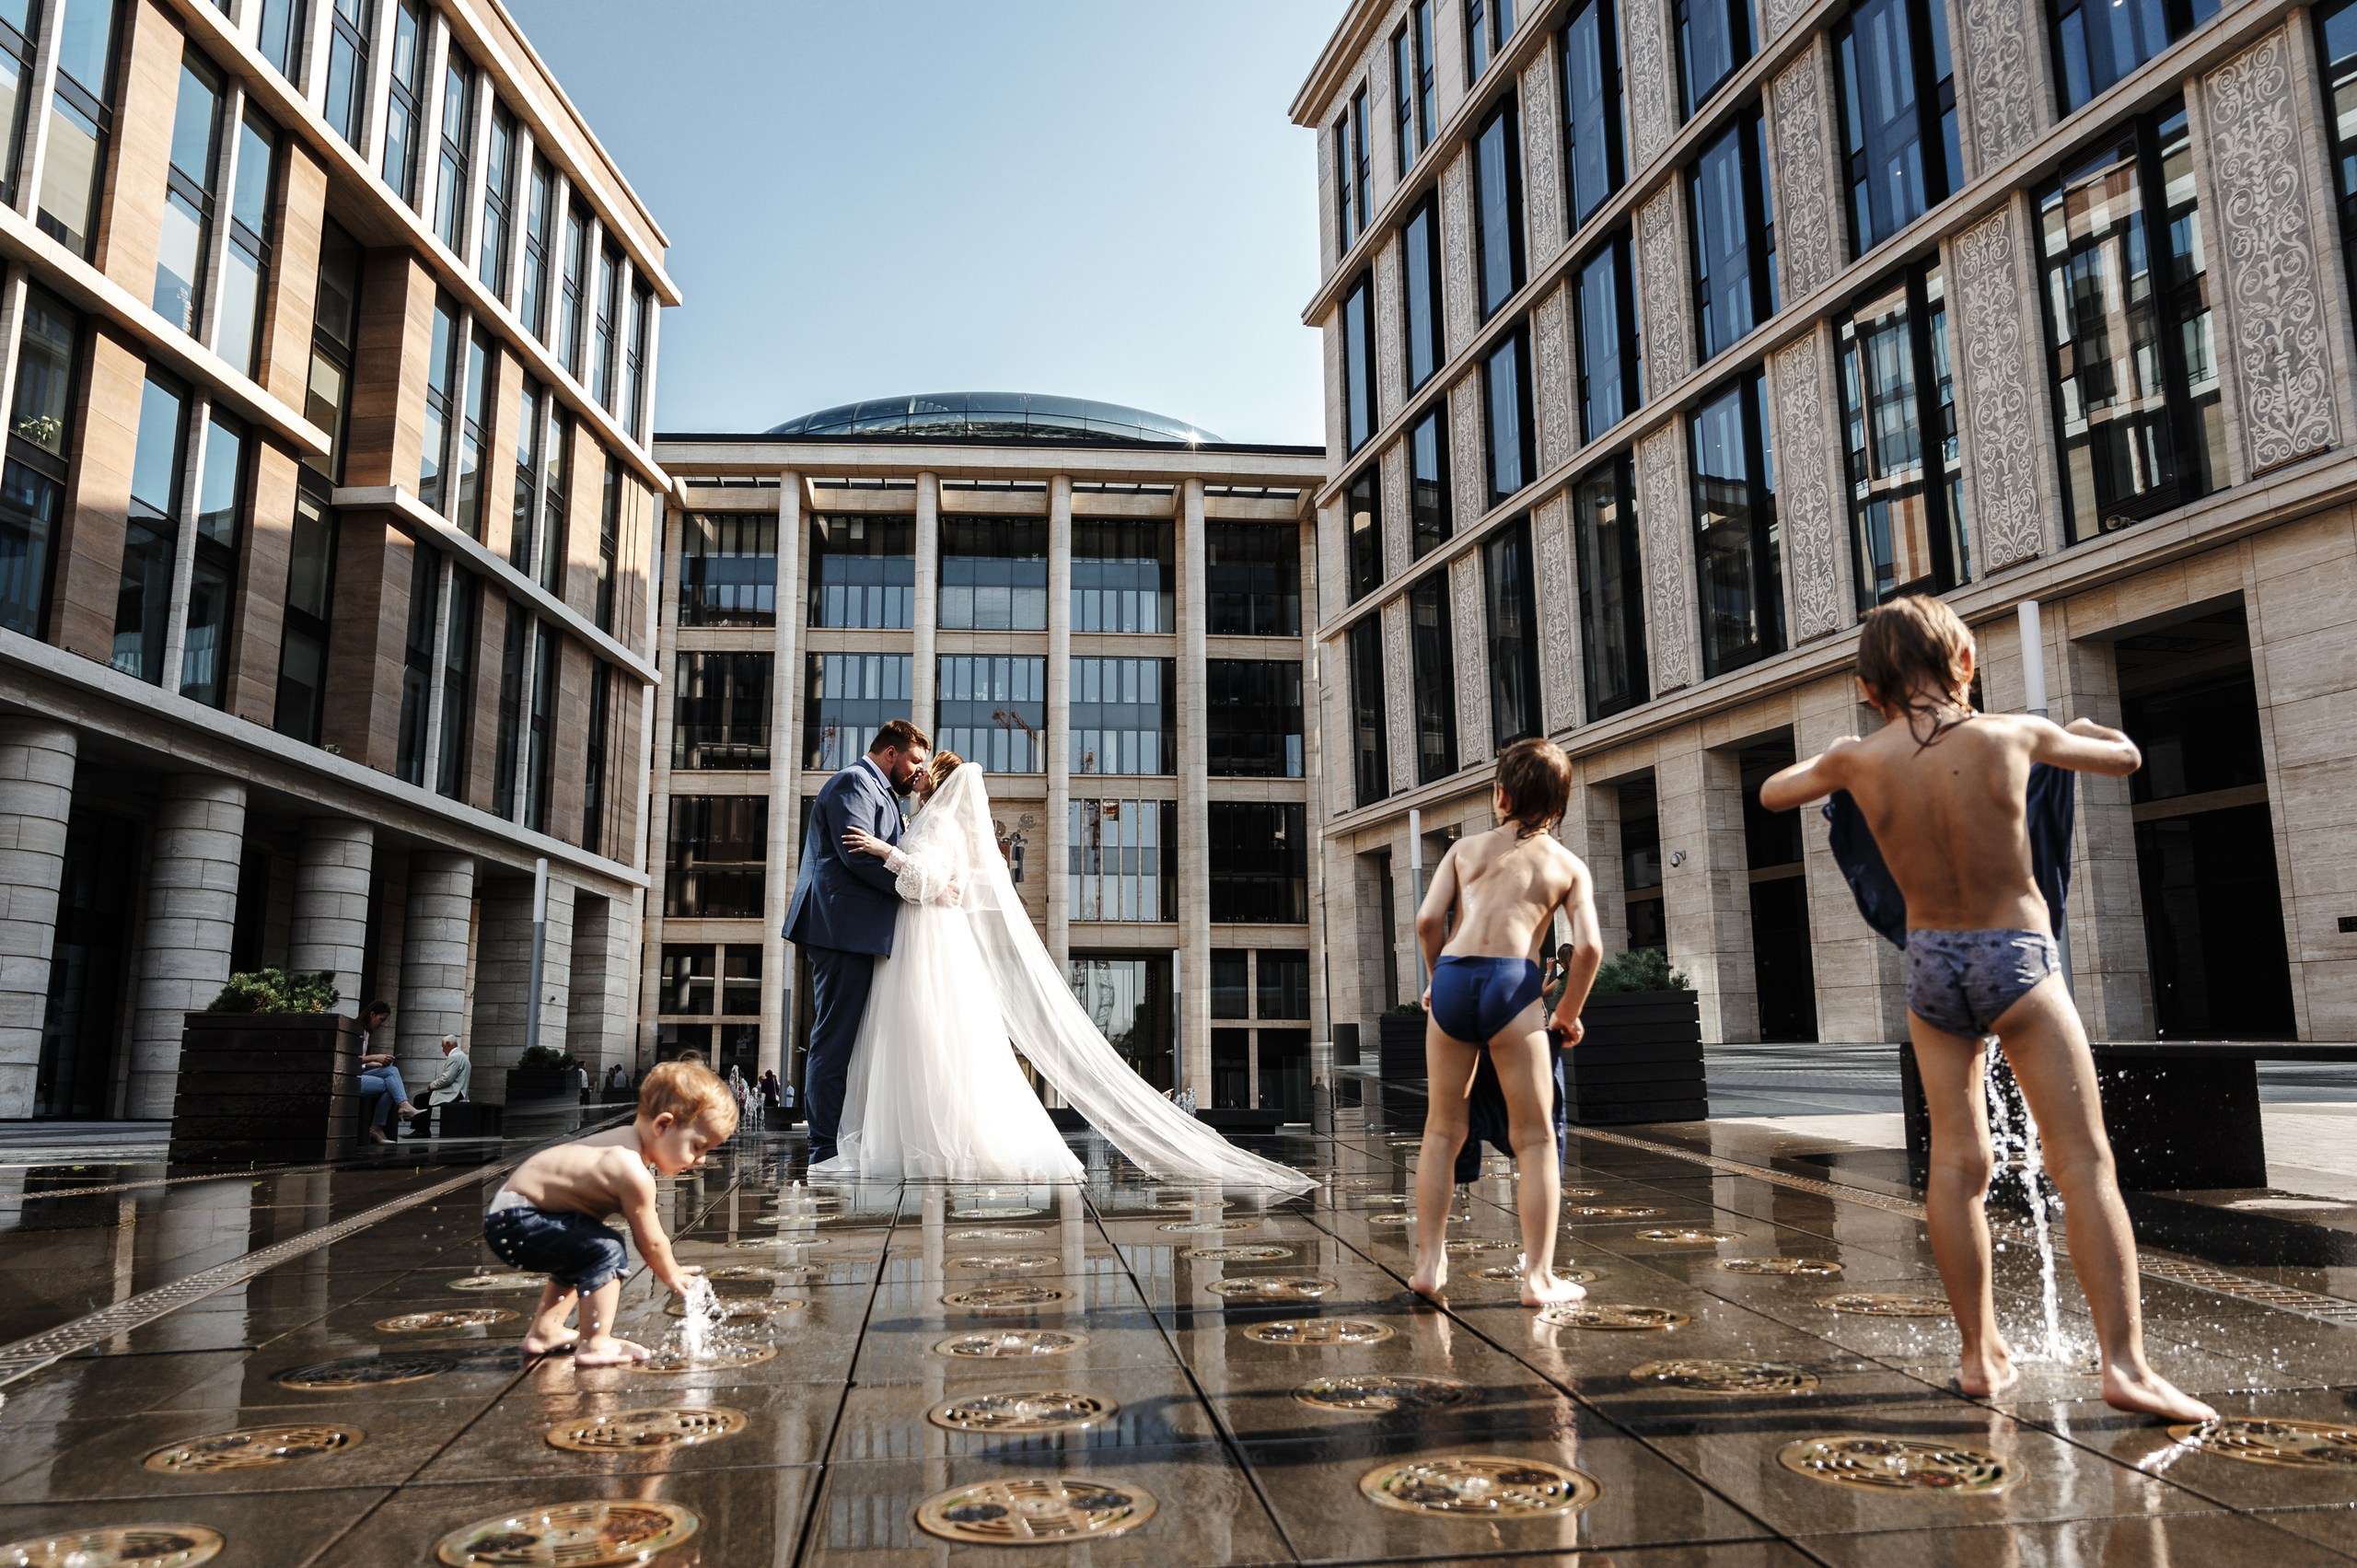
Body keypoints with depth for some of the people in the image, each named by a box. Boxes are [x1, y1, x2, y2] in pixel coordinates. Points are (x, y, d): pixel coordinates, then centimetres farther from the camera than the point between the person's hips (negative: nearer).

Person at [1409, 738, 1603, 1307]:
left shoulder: (1466, 848, 18)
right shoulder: (1568, 865, 16)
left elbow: (1428, 920, 6)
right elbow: (1589, 947, 3)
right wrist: (1567, 1014, 16)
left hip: (1452, 979, 2)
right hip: (1512, 983, -2)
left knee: (1442, 1131, 13)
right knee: (1535, 1139, 8)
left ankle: (1429, 1265, 15)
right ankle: (1538, 1276, 8)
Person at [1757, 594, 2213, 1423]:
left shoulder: (1860, 761, -5)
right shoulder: (2009, 735, -7)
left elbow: (1771, 793, 13)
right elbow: (2124, 757, 11)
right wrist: (2080, 728, 32)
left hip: (1930, 965, 3)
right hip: (2017, 958, -2)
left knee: (1957, 1164, 9)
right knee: (2084, 1162, 0)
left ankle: (1981, 1355, 17)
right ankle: (2126, 1362, -4)